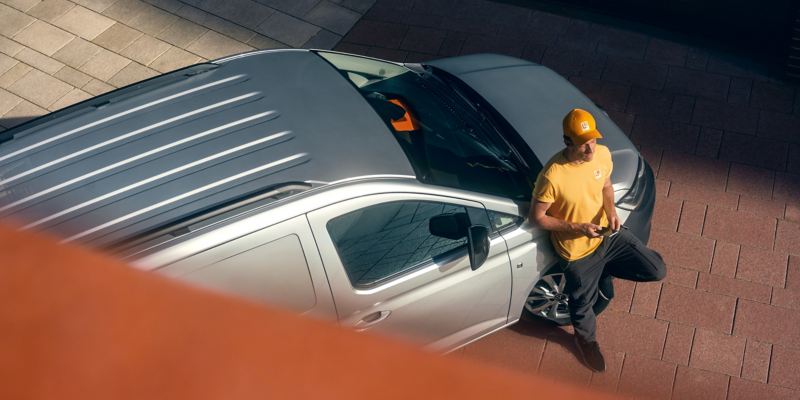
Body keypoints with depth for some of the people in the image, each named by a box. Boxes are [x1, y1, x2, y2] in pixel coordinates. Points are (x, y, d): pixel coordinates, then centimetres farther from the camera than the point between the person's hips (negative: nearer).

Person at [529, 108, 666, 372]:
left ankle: (605, 271, 28)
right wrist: (577, 227, -27)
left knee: (657, 271, 3)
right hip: (577, 251, -4)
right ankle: (585, 338, 54)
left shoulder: (603, 154, -15)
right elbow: (537, 217, -20)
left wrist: (610, 210, -14)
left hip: (608, 234, 5)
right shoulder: (552, 176, -33)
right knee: (583, 304, 18)